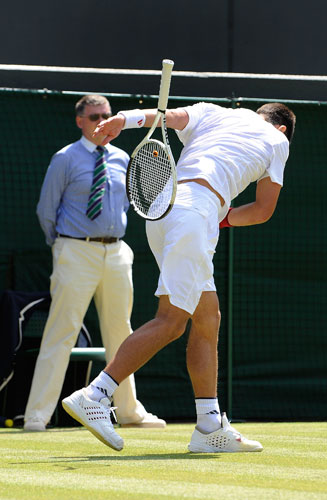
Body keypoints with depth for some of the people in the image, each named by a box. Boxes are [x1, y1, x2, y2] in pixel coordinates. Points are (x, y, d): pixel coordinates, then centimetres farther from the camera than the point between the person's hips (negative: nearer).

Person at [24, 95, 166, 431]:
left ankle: (129, 411, 22)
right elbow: (46, 209, 2)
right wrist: (62, 246, 8)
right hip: (77, 252, -5)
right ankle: (37, 415, -9)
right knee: (61, 332, -9)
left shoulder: (122, 160, 11)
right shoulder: (65, 159, -3)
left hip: (115, 251, 5)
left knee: (120, 331, 11)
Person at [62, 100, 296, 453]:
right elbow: (263, 210, 18)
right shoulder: (277, 140, 19)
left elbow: (168, 115, 7)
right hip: (198, 209, -7)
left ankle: (210, 427, 10)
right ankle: (94, 397, -21)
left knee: (208, 317, 11)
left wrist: (124, 119, -9)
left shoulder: (211, 113, 28)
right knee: (171, 321, -11)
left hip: (160, 207, 7)